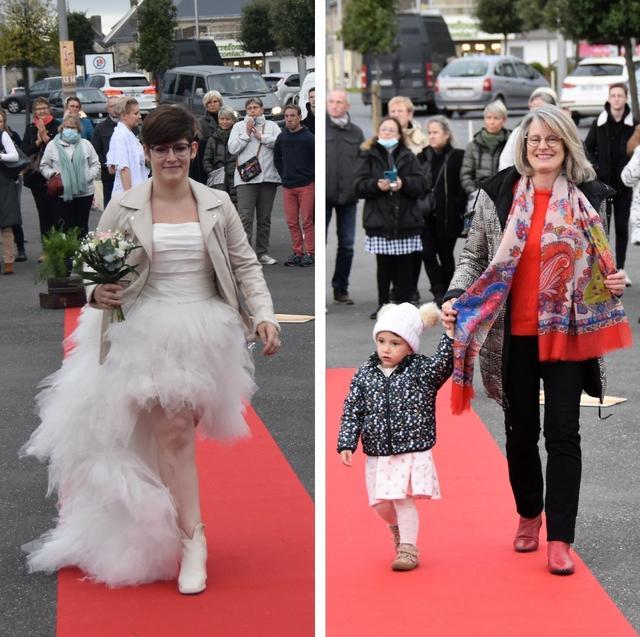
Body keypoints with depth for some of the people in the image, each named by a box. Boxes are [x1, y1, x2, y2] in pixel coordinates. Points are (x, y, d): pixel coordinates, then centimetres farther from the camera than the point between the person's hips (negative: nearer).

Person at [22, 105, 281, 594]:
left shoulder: (217, 205, 5)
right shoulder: (124, 209, 0)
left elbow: (245, 265, 8)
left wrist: (263, 315, -4)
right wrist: (98, 294, -18)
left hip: (205, 335, 2)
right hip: (148, 335, -2)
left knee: (181, 431, 4)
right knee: (173, 432, -9)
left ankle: (158, 531, 16)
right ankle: (192, 540, -4)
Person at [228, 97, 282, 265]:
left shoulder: (271, 126, 14)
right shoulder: (239, 126, 13)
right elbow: (232, 148, 2)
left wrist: (261, 136, -4)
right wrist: (246, 134, -3)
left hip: (268, 177, 2)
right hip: (246, 178, -2)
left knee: (264, 218, 7)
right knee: (245, 218, -11)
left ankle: (262, 253, 14)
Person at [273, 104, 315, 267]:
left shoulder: (308, 137, -6)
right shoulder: (281, 138, 8)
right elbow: (277, 159, 21)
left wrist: (312, 177, -2)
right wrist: (283, 176, 13)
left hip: (306, 185, -5)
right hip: (287, 186, 5)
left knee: (306, 221, -4)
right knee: (292, 221, 5)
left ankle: (310, 253, 1)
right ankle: (297, 252, 12)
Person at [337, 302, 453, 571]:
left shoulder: (422, 370, -5)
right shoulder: (365, 374, 2)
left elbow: (444, 363, -24)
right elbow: (352, 411, 4)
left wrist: (450, 333, -35)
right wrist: (346, 444, -3)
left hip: (412, 451, -4)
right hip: (378, 454, 4)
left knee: (403, 499, -9)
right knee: (381, 504, 11)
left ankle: (408, 548, 6)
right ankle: (398, 529, 42)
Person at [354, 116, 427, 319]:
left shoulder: (408, 157, 12)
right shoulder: (368, 156, 9)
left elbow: (421, 184, 2)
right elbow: (359, 186, 0)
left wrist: (403, 184, -16)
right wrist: (376, 185, -18)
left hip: (405, 220, 1)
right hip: (380, 220, -1)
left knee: (404, 267, 1)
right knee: (383, 266, 2)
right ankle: (383, 305, 12)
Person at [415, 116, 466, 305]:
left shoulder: (457, 156, -3)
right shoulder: (422, 157, 10)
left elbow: (463, 186, -6)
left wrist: (459, 208, -13)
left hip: (448, 216, -3)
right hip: (426, 215, 4)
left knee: (445, 254, 5)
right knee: (427, 253, -8)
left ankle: (446, 294, 16)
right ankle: (439, 292, -4)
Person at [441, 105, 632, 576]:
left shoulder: (588, 198, 2)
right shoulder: (498, 194, -1)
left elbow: (600, 264, 14)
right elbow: (474, 257, 5)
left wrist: (614, 284, -7)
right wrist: (457, 298, -11)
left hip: (567, 333, -1)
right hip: (514, 334, 1)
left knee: (562, 433, -3)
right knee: (521, 430, 13)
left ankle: (560, 538, 0)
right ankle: (529, 515, 33)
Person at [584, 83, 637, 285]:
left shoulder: (633, 124, -2)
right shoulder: (598, 124, 0)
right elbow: (588, 148, 7)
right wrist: (594, 168, -6)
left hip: (624, 183, 0)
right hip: (603, 181, 0)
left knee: (622, 226, 5)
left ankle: (620, 268, 11)